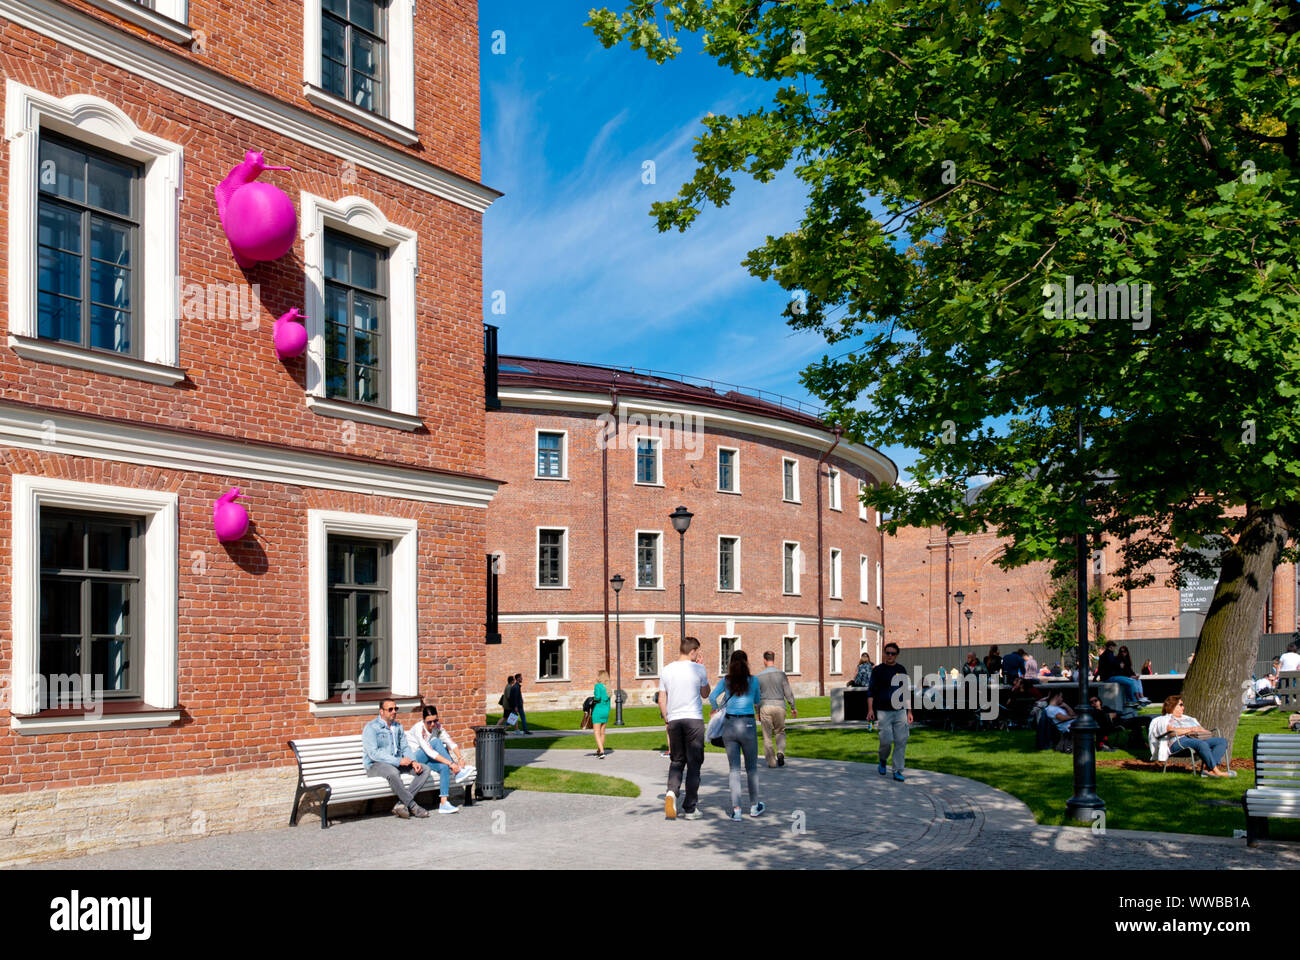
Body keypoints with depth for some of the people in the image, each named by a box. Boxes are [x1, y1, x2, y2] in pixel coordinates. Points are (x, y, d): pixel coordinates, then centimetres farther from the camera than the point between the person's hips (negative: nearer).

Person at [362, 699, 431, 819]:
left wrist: (413, 762, -10)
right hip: (376, 765, -7)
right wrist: (398, 761, -23)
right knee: (393, 772, -40)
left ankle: (401, 804, -23)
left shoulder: (398, 727, 16)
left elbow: (405, 747, 13)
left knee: (425, 769, -12)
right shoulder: (371, 728, -8)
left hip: (397, 763, 7)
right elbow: (373, 753, -18)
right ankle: (413, 806, -28)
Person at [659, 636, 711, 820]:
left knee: (676, 761, 16)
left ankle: (671, 791, -12)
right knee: (694, 763, 4)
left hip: (674, 720, 3)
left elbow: (661, 700, 7)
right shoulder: (698, 669, -4)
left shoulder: (666, 670, 5)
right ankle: (690, 808, 5)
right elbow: (705, 694, 10)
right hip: (694, 719, -3)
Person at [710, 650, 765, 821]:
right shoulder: (753, 680, -1)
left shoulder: (726, 681, 2)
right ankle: (754, 806, 24)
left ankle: (736, 809, -1)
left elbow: (712, 697, -7)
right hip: (747, 725, -1)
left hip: (729, 725, 1)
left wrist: (717, 709, 12)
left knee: (734, 768, 6)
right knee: (751, 768, 14)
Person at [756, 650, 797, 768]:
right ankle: (780, 752, -6)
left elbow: (757, 695, 4)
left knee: (767, 735, 6)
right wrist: (793, 707, 9)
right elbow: (788, 692, -2)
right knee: (780, 732, 17)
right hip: (779, 706, 0)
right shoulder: (781, 674, -3)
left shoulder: (759, 676, -1)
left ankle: (771, 761, 5)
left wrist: (758, 712, 13)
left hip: (765, 707, 0)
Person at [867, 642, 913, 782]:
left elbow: (906, 691, 17)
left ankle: (897, 771, 5)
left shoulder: (901, 670, 12)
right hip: (883, 712, -3)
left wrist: (909, 711, 12)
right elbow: (871, 691, 2)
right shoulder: (878, 670, 3)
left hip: (900, 711, 3)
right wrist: (870, 709, -9)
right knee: (886, 740, -8)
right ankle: (883, 761, 22)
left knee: (901, 741, -3)